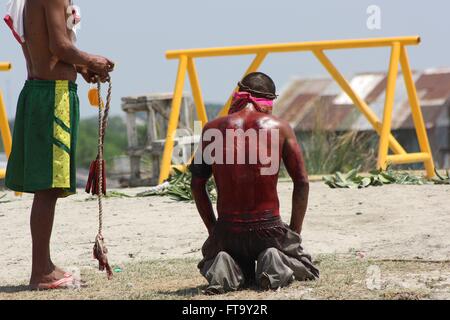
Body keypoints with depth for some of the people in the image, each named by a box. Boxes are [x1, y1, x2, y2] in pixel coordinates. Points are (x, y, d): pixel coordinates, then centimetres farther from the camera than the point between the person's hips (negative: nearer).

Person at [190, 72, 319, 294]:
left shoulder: (212, 129, 2)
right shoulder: (279, 128, 0)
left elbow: (197, 185, 7)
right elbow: (302, 182, 1)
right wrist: (295, 233, 11)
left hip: (226, 231, 1)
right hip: (269, 228, -1)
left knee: (209, 266, 33)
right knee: (305, 270, 28)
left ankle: (225, 268, -4)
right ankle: (277, 265, -8)